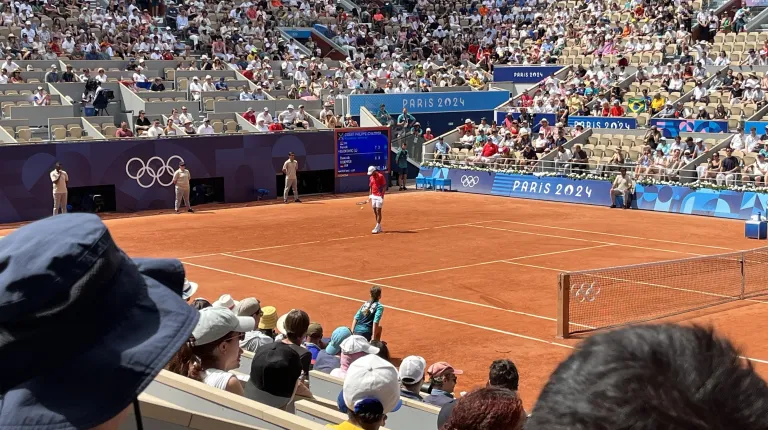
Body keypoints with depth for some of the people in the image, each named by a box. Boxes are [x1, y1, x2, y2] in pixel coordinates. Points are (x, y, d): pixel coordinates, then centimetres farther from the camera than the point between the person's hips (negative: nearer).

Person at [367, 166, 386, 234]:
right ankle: (379, 227, 15)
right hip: (373, 196, 8)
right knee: (375, 212, 8)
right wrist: (370, 195, 11)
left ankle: (377, 228, -8)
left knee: (378, 211, -7)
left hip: (379, 196, -7)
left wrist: (382, 195, -18)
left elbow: (384, 186, -11)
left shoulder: (380, 176, -10)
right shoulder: (371, 178, 12)